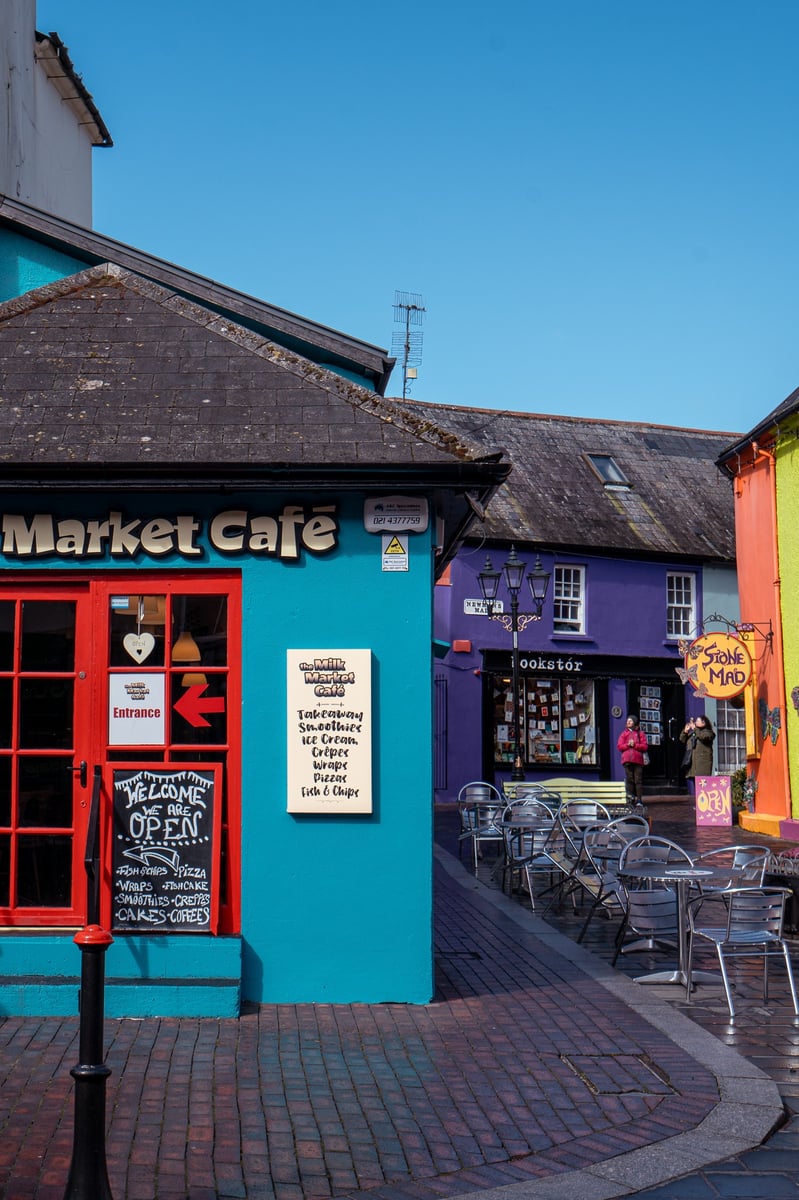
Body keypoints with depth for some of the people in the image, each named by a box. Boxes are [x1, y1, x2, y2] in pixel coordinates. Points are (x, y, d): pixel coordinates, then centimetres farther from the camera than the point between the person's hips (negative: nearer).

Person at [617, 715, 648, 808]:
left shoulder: (640, 733, 12)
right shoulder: (624, 734, 18)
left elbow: (645, 746, 2)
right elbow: (619, 746, 7)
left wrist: (635, 745, -11)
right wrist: (628, 745, -9)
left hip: (638, 759, -2)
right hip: (627, 760, 2)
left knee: (638, 779, -6)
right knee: (629, 779, -2)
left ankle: (639, 799, -6)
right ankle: (630, 799, 0)